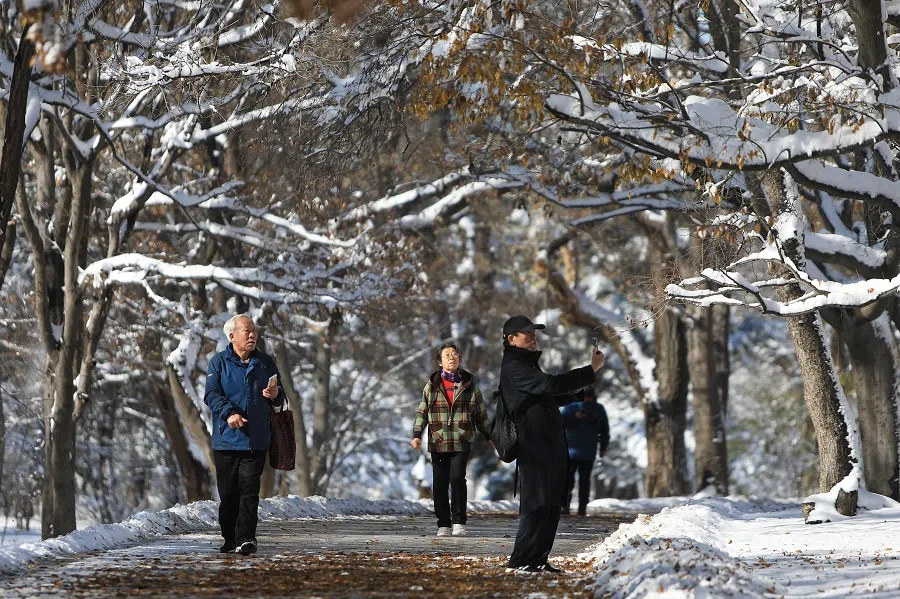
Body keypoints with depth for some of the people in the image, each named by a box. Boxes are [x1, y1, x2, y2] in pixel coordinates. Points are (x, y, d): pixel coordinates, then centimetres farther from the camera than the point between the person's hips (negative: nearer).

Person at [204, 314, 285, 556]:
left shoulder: (265, 362, 13)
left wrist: (275, 395, -5)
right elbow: (211, 394, -7)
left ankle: (246, 539, -11)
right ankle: (230, 539, 15)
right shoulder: (219, 362, 3)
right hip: (226, 439, -1)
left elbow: (280, 397, 20)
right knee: (228, 493, 4)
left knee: (249, 490, -8)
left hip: (256, 441, 1)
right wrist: (229, 413, -24)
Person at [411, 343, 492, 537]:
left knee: (457, 478, -16)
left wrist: (489, 436, 18)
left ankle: (459, 521, -8)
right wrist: (417, 435, 1)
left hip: (461, 441, -1)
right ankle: (444, 524, 9)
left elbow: (480, 413, 15)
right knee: (439, 483, 1)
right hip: (438, 441, 2)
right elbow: (422, 411, 11)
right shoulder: (432, 385, 8)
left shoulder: (469, 384, 8)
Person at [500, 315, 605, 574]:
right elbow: (551, 385, -24)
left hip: (551, 444, 10)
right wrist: (591, 370, -22)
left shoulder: (527, 364, 22)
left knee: (552, 504, 9)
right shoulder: (513, 368, -12)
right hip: (533, 444, -10)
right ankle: (520, 560, -6)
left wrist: (579, 395, 12)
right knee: (537, 504, -10)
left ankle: (538, 558, 13)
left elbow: (552, 397, 30)